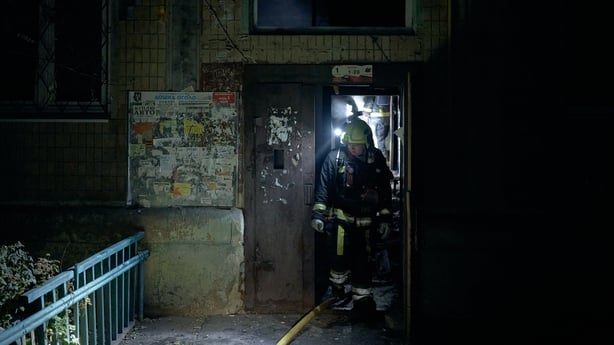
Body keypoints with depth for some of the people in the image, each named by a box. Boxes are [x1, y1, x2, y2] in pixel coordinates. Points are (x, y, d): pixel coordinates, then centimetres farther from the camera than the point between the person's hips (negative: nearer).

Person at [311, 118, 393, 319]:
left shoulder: (376, 159, 0)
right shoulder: (335, 158, -6)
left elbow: (385, 190, 7)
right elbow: (323, 186, -2)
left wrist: (385, 218, 5)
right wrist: (318, 213, -8)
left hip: (366, 221, 1)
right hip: (340, 217, -1)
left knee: (364, 261, 1)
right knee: (339, 256, -2)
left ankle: (362, 299, 10)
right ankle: (338, 289, 25)